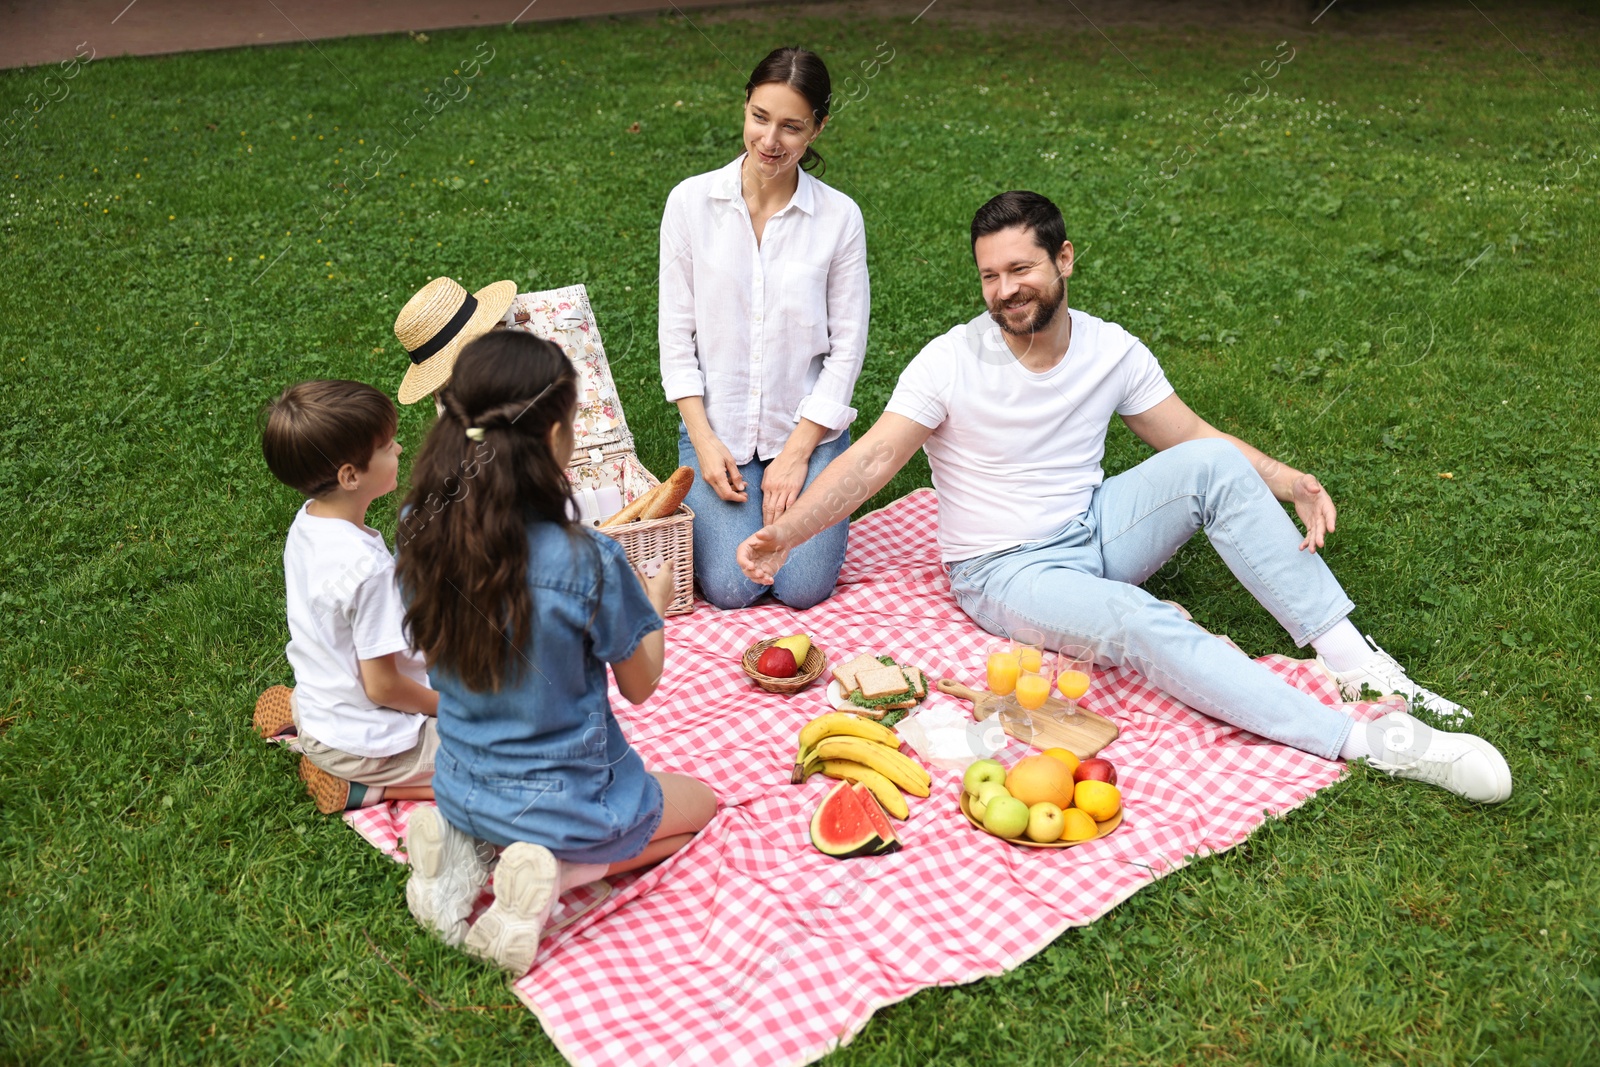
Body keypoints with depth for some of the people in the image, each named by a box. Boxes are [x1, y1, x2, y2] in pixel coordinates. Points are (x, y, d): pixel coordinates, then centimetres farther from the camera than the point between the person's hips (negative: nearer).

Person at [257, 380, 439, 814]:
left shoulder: (305, 523, -5)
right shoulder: (367, 566, -31)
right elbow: (382, 686, -24)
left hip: (318, 715, 9)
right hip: (368, 742, -8)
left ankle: (296, 713, 15)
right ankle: (362, 787, -7)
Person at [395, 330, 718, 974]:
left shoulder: (425, 540, -14)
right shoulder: (588, 561, -29)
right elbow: (640, 685, -11)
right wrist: (655, 602, 8)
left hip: (460, 793, 6)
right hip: (571, 804, -5)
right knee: (701, 803, 24)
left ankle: (466, 849, 8)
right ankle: (560, 872, -1)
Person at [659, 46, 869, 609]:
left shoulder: (839, 217, -6)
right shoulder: (691, 202, -5)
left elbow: (847, 347, -3)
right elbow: (676, 334, -1)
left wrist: (797, 452, -10)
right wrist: (704, 441, -9)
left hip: (809, 430, 0)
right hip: (716, 428, 0)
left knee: (804, 588, -11)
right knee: (729, 589, -13)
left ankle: (784, 493, 20)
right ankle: (725, 502, 20)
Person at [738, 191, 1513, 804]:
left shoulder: (1112, 351, -2)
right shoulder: (950, 363, -13)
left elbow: (1190, 436, 4)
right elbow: (872, 460, -18)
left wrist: (1289, 483, -11)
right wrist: (783, 534, -31)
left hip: (1094, 532, 5)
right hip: (1006, 573, -4)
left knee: (1216, 463, -20)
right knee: (1137, 621, -34)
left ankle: (1353, 660, -20)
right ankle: (1368, 741, -37)